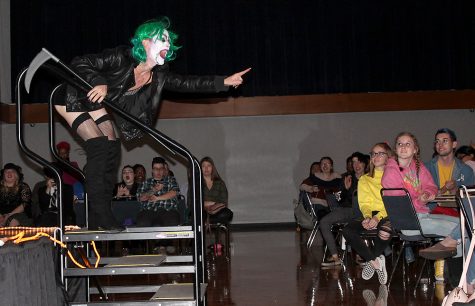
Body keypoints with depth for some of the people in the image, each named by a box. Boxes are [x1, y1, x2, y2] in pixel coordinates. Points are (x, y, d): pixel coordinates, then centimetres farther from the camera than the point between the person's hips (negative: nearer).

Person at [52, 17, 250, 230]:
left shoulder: (158, 75, -11)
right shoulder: (120, 58, -32)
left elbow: (187, 84, -11)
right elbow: (79, 63, -31)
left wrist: (224, 82, -16)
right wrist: (99, 83, -45)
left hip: (95, 103, 8)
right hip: (73, 99, -7)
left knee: (112, 148, -2)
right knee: (99, 146, -19)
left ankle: (99, 220, 3)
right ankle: (99, 215, -15)